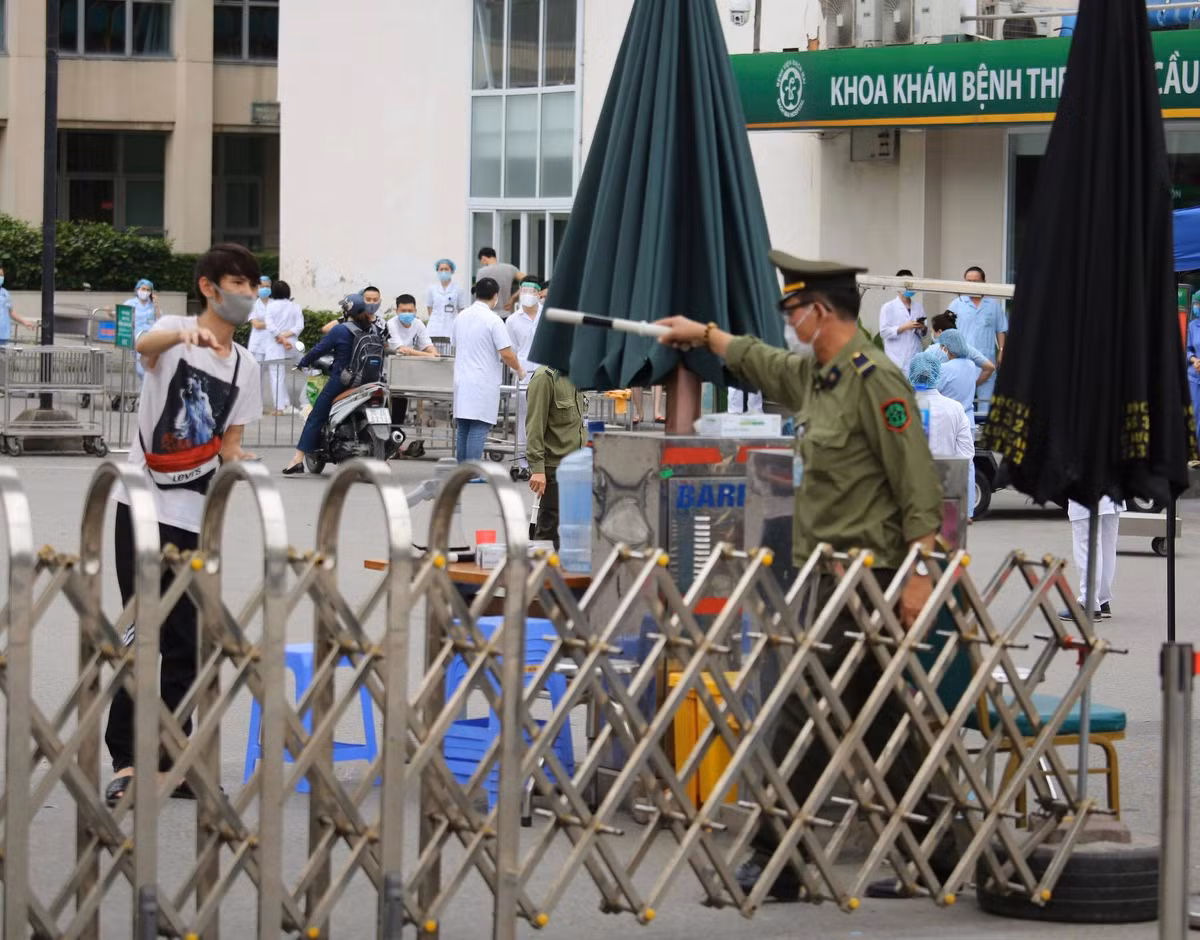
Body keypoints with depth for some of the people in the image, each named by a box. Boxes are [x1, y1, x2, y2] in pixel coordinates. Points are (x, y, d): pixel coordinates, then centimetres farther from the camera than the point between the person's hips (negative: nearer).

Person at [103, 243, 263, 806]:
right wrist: (185, 335, -52)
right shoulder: (175, 331, -5)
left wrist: (238, 459, -10)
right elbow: (145, 345, -30)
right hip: (143, 506, -5)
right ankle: (125, 761, -8)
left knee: (186, 643, 7)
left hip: (196, 516, 5)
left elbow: (228, 446, 14)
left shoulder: (245, 368, 11)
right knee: (142, 633, -10)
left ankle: (170, 763, 14)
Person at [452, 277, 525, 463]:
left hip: (461, 382, 7)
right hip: (483, 383, -7)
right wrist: (519, 370, 4)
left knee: (463, 431, 12)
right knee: (478, 432, -7)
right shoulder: (493, 320, -12)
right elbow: (506, 354, -15)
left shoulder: (461, 317, 9)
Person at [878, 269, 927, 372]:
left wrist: (922, 329, -4)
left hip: (915, 359, 4)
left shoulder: (918, 307, 13)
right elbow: (884, 332, -6)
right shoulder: (888, 307, 2)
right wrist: (904, 328, -15)